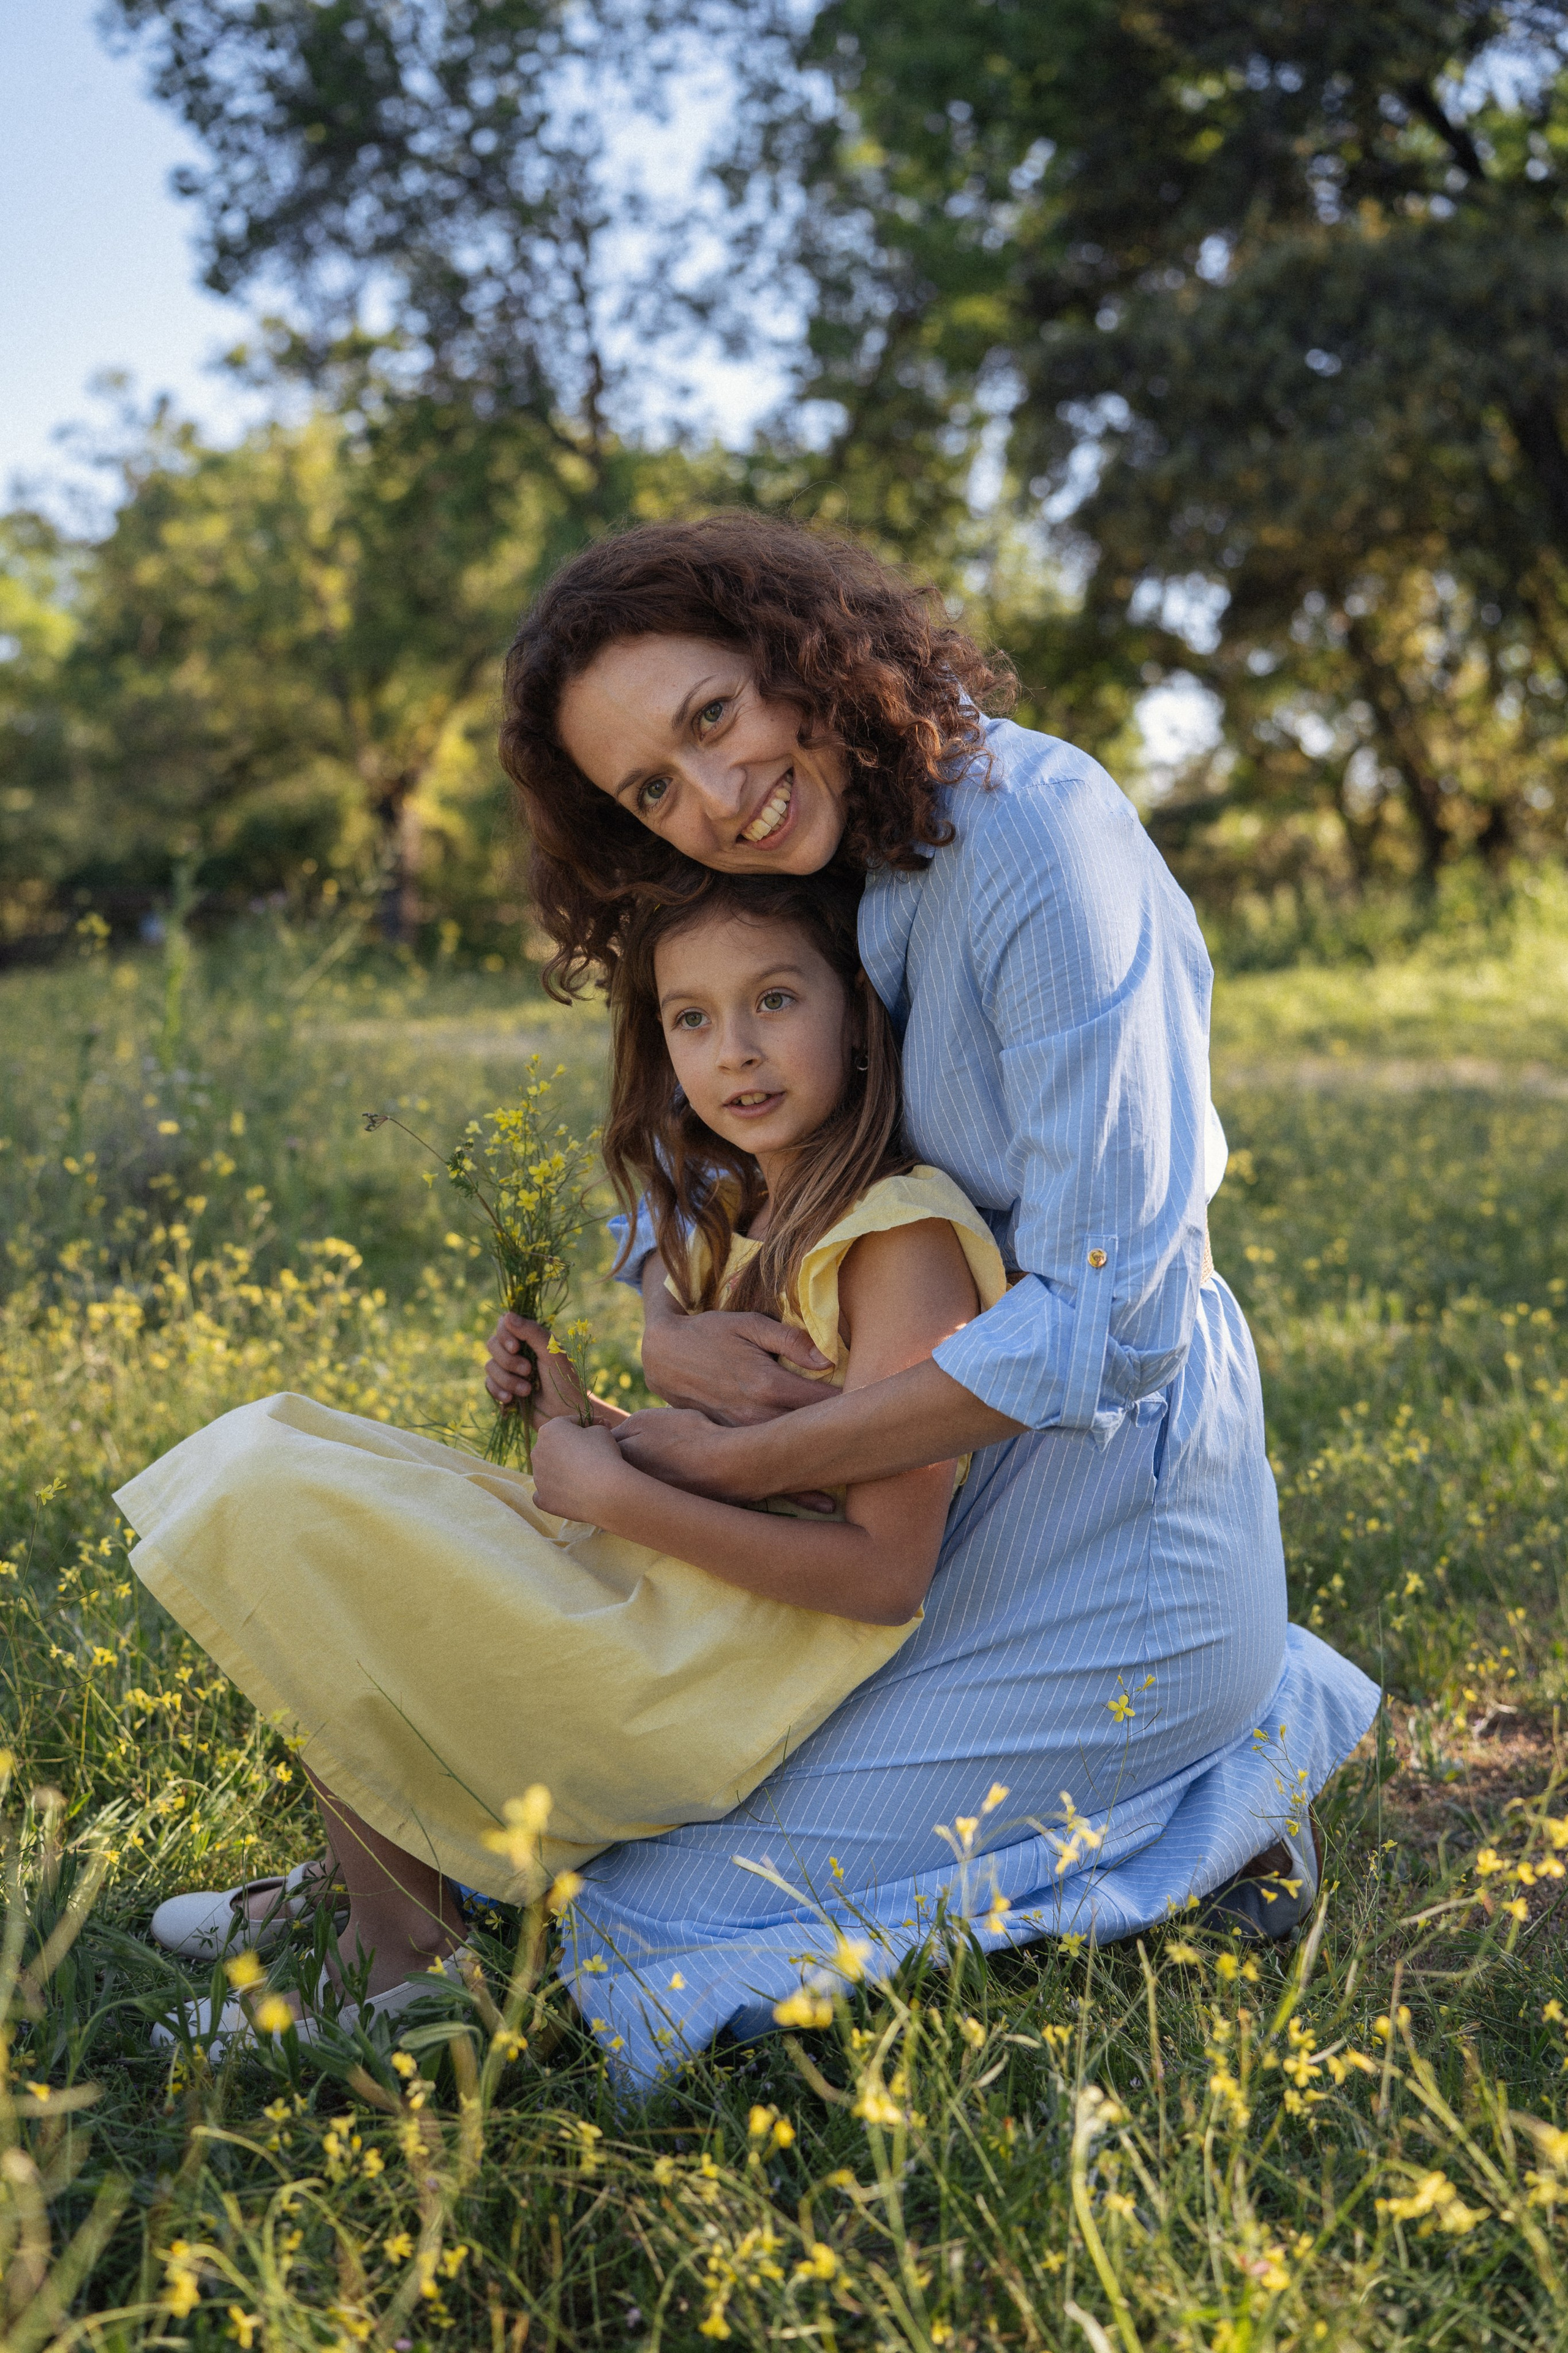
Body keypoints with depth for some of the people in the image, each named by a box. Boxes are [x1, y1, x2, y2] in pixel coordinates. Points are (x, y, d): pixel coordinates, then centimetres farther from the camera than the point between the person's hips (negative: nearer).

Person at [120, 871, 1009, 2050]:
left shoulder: (904, 1239, -15)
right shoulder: (741, 1221, 13)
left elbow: (884, 1574, -20)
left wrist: (617, 1497, -18)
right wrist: (591, 1421, -1)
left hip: (736, 1679, -10)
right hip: (658, 1604, 10)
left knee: (276, 1502, -14)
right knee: (278, 1451, 11)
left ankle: (404, 1960, -1)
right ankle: (368, 1880, 10)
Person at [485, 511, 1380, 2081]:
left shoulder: (1043, 846, -25)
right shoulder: (827, 867, 1)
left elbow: (1108, 1324, -27)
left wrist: (736, 1463, -21)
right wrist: (664, 1324, -15)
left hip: (1110, 1495, -9)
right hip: (987, 1477, 9)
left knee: (656, 1922, -8)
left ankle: (1220, 1804, 4)